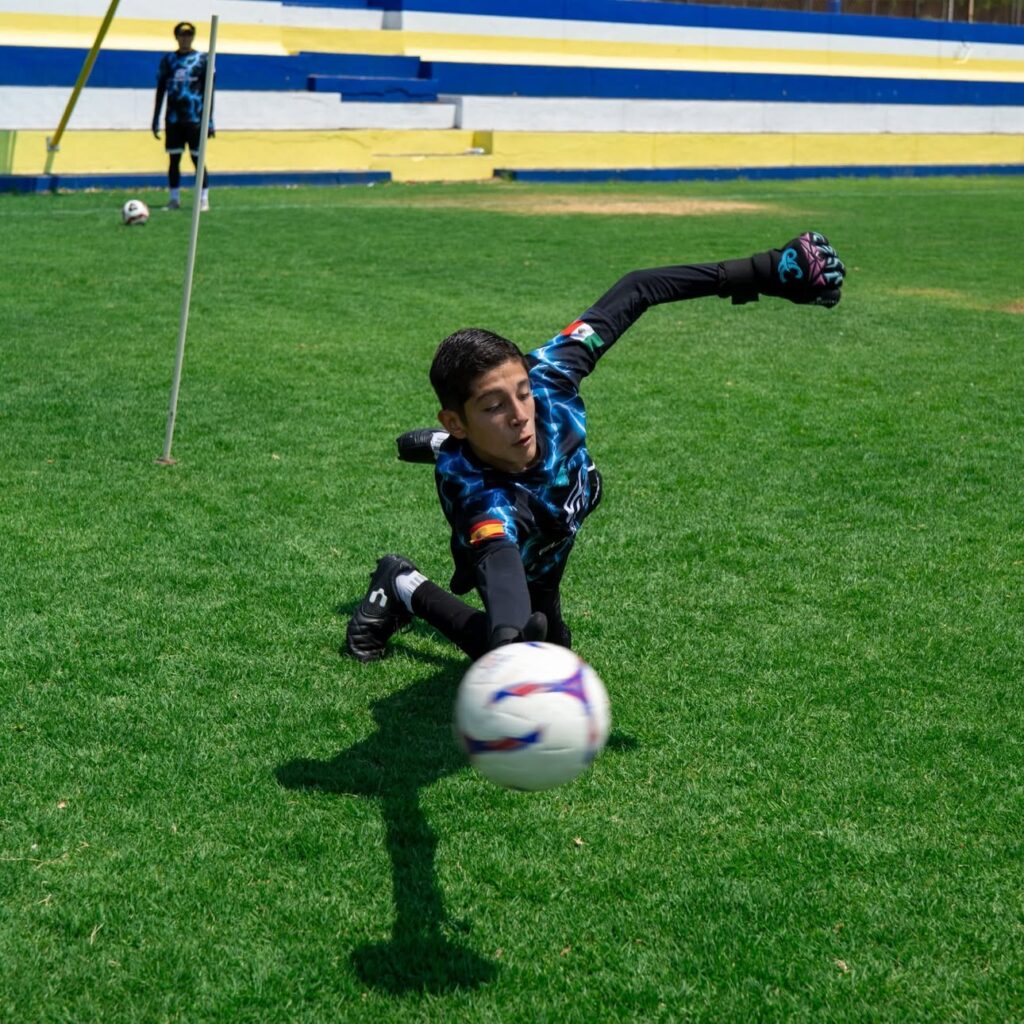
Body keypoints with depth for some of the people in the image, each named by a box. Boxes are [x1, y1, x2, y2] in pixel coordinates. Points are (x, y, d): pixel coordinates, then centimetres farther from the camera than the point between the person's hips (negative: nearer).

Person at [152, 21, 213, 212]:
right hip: (173, 119, 3)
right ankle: (174, 199, 10)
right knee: (174, 159, 4)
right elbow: (160, 90, 13)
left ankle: (204, 199, 1)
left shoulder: (202, 60, 3)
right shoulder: (168, 59, 10)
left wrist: (210, 121, -3)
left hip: (195, 118, -3)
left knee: (197, 159, -4)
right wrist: (156, 119, 9)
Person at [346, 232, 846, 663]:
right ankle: (407, 590, 19)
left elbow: (632, 293, -29)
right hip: (520, 565, -5)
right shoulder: (481, 497, -52)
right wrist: (509, 636, -97)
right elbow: (500, 564, -74)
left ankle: (443, 449, 56)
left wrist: (759, 272, -30)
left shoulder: (544, 379, -40)